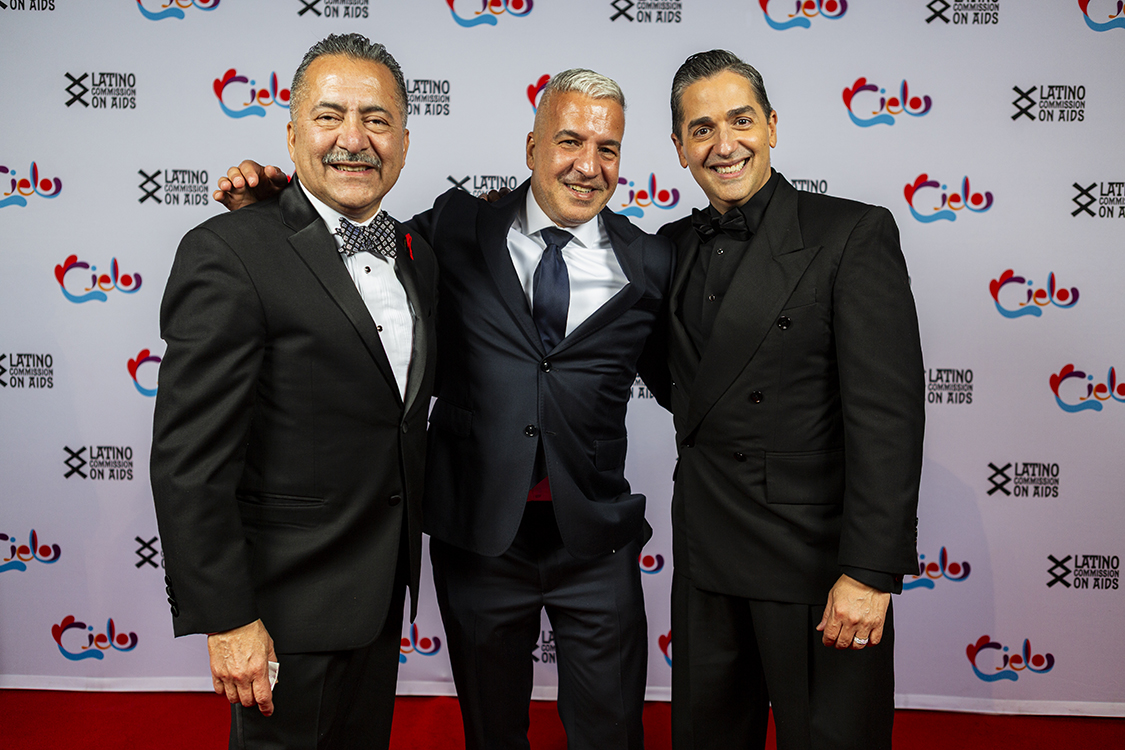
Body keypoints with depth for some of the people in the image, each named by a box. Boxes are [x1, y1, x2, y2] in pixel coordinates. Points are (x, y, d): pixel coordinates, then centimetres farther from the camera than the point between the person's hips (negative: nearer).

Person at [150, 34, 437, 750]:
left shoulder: (419, 255, 6)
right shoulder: (229, 253, -17)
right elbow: (190, 459, -19)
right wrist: (227, 620, -19)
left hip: (384, 595, 7)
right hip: (290, 607, -7)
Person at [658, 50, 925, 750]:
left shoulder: (855, 234, -10)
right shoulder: (674, 246, 8)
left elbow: (888, 413, -15)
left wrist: (870, 571, -19)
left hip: (815, 561, -5)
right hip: (706, 561, 6)